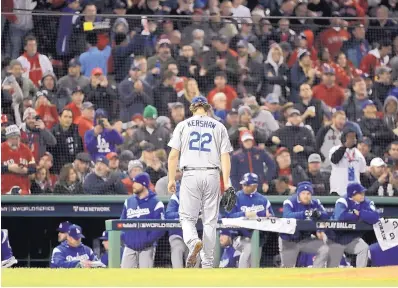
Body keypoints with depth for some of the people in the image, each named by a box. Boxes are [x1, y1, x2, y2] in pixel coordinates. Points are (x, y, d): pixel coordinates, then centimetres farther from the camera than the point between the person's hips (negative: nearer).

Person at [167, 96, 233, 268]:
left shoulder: (183, 125, 7)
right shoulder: (219, 127, 9)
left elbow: (173, 155, 2)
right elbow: (225, 156, 1)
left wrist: (171, 179, 7)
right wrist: (226, 183, -2)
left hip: (190, 175, -1)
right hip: (212, 175, 1)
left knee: (187, 217, 5)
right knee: (210, 220, 6)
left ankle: (193, 241, -27)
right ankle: (207, 263, 5)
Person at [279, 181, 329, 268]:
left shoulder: (315, 203, -1)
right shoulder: (290, 202, -17)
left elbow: (325, 216, -10)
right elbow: (287, 216, -36)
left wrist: (318, 214, -34)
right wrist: (305, 214, -46)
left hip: (306, 240, 4)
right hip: (289, 241, -4)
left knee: (324, 250, -14)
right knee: (287, 268, 0)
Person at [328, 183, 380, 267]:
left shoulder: (367, 203, -7)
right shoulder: (343, 202, -19)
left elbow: (375, 217, -21)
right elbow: (340, 216, -37)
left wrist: (360, 213, -27)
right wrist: (356, 216, -23)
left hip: (352, 239, 3)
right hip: (336, 239, -3)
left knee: (364, 248, -23)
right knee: (332, 267, -1)